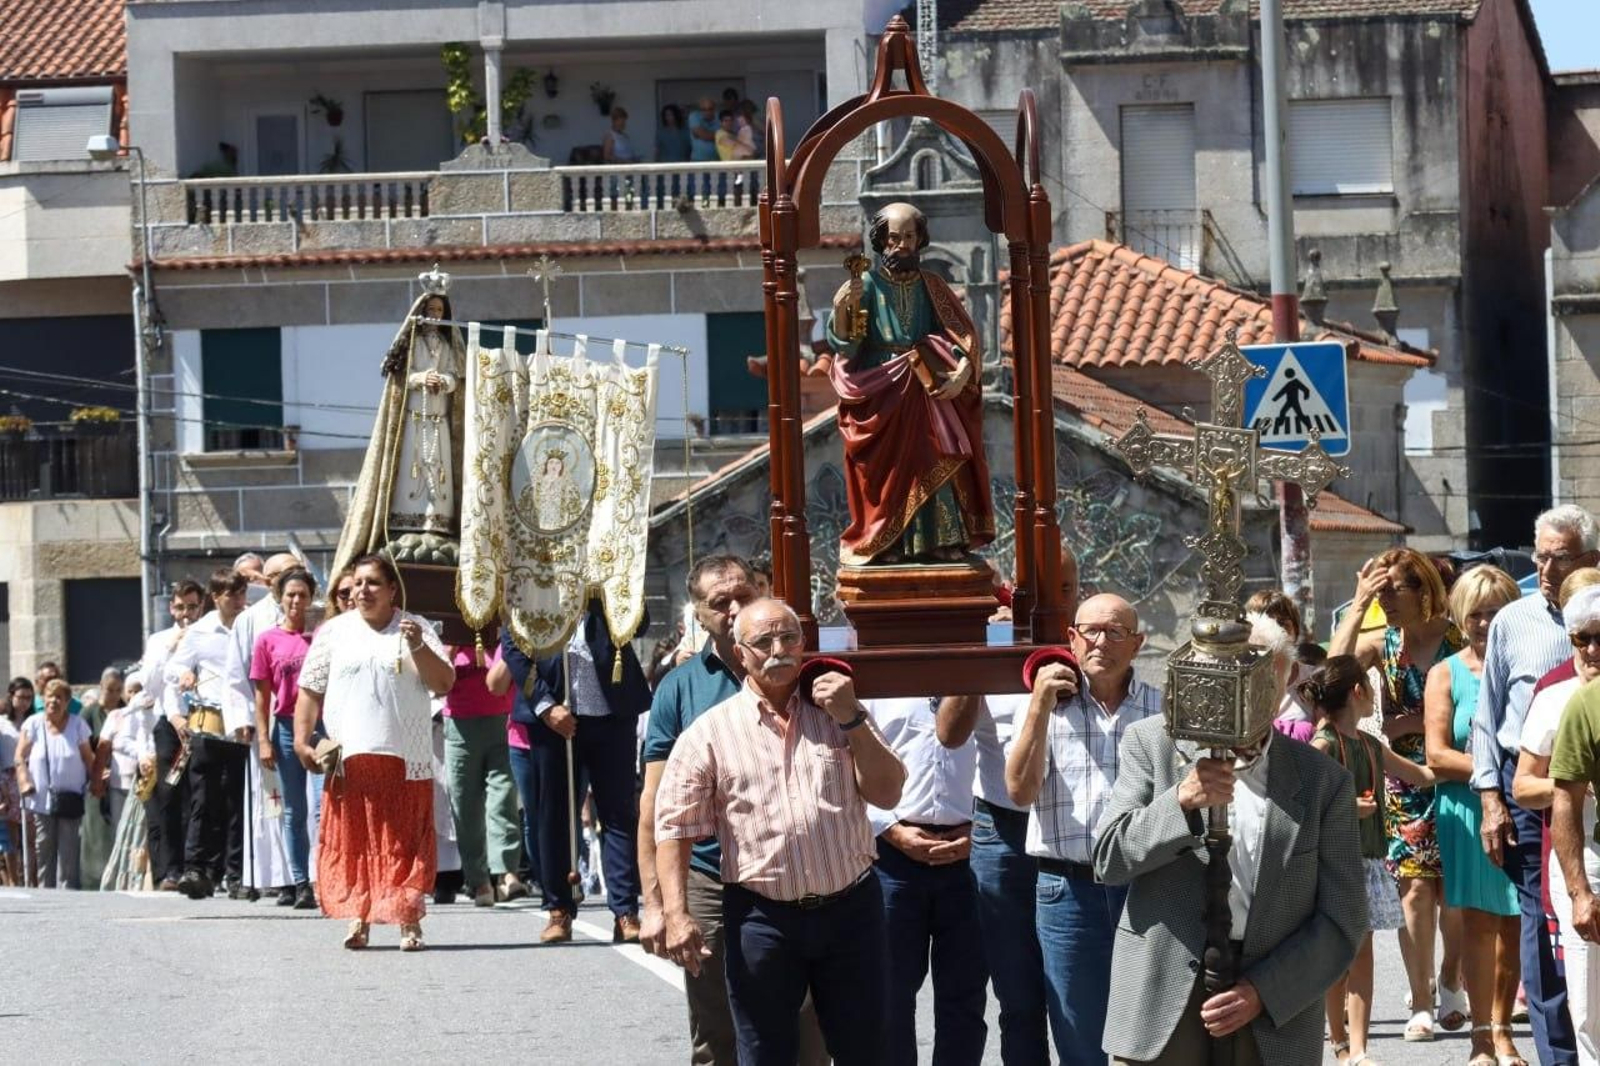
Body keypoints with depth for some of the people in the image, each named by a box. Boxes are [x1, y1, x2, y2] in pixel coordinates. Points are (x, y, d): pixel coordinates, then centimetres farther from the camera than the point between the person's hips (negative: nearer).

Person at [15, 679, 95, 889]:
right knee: (44, 849, 7)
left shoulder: (78, 725, 1)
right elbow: (20, 757, 2)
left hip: (71, 799, -1)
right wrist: (24, 782, -10)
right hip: (42, 798, 1)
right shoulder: (34, 724, 0)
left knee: (68, 850, -4)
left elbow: (88, 758, 5)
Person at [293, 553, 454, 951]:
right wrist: (302, 741, -1)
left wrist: (418, 648, -14)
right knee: (352, 840, -2)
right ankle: (358, 918, 2)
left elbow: (444, 684, 0)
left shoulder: (416, 629, 8)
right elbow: (310, 690, 10)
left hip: (406, 759, -1)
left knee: (404, 841, -3)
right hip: (349, 756, 1)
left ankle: (409, 922, -1)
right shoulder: (334, 632, 11)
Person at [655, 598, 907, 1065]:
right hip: (762, 917, -2)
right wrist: (676, 915, -12)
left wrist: (852, 720, -9)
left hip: (850, 908, 2)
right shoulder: (710, 732, 1)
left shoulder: (840, 713, 9)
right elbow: (675, 826, -2)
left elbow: (887, 794, 1)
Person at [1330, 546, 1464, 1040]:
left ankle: (1450, 982, 24)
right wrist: (1358, 605, -16)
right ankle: (1421, 1002, 3)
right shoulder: (1383, 643, 4)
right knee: (1416, 890, -3)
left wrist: (1408, 722, -12)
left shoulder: (1457, 638, -5)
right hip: (1406, 779, 2)